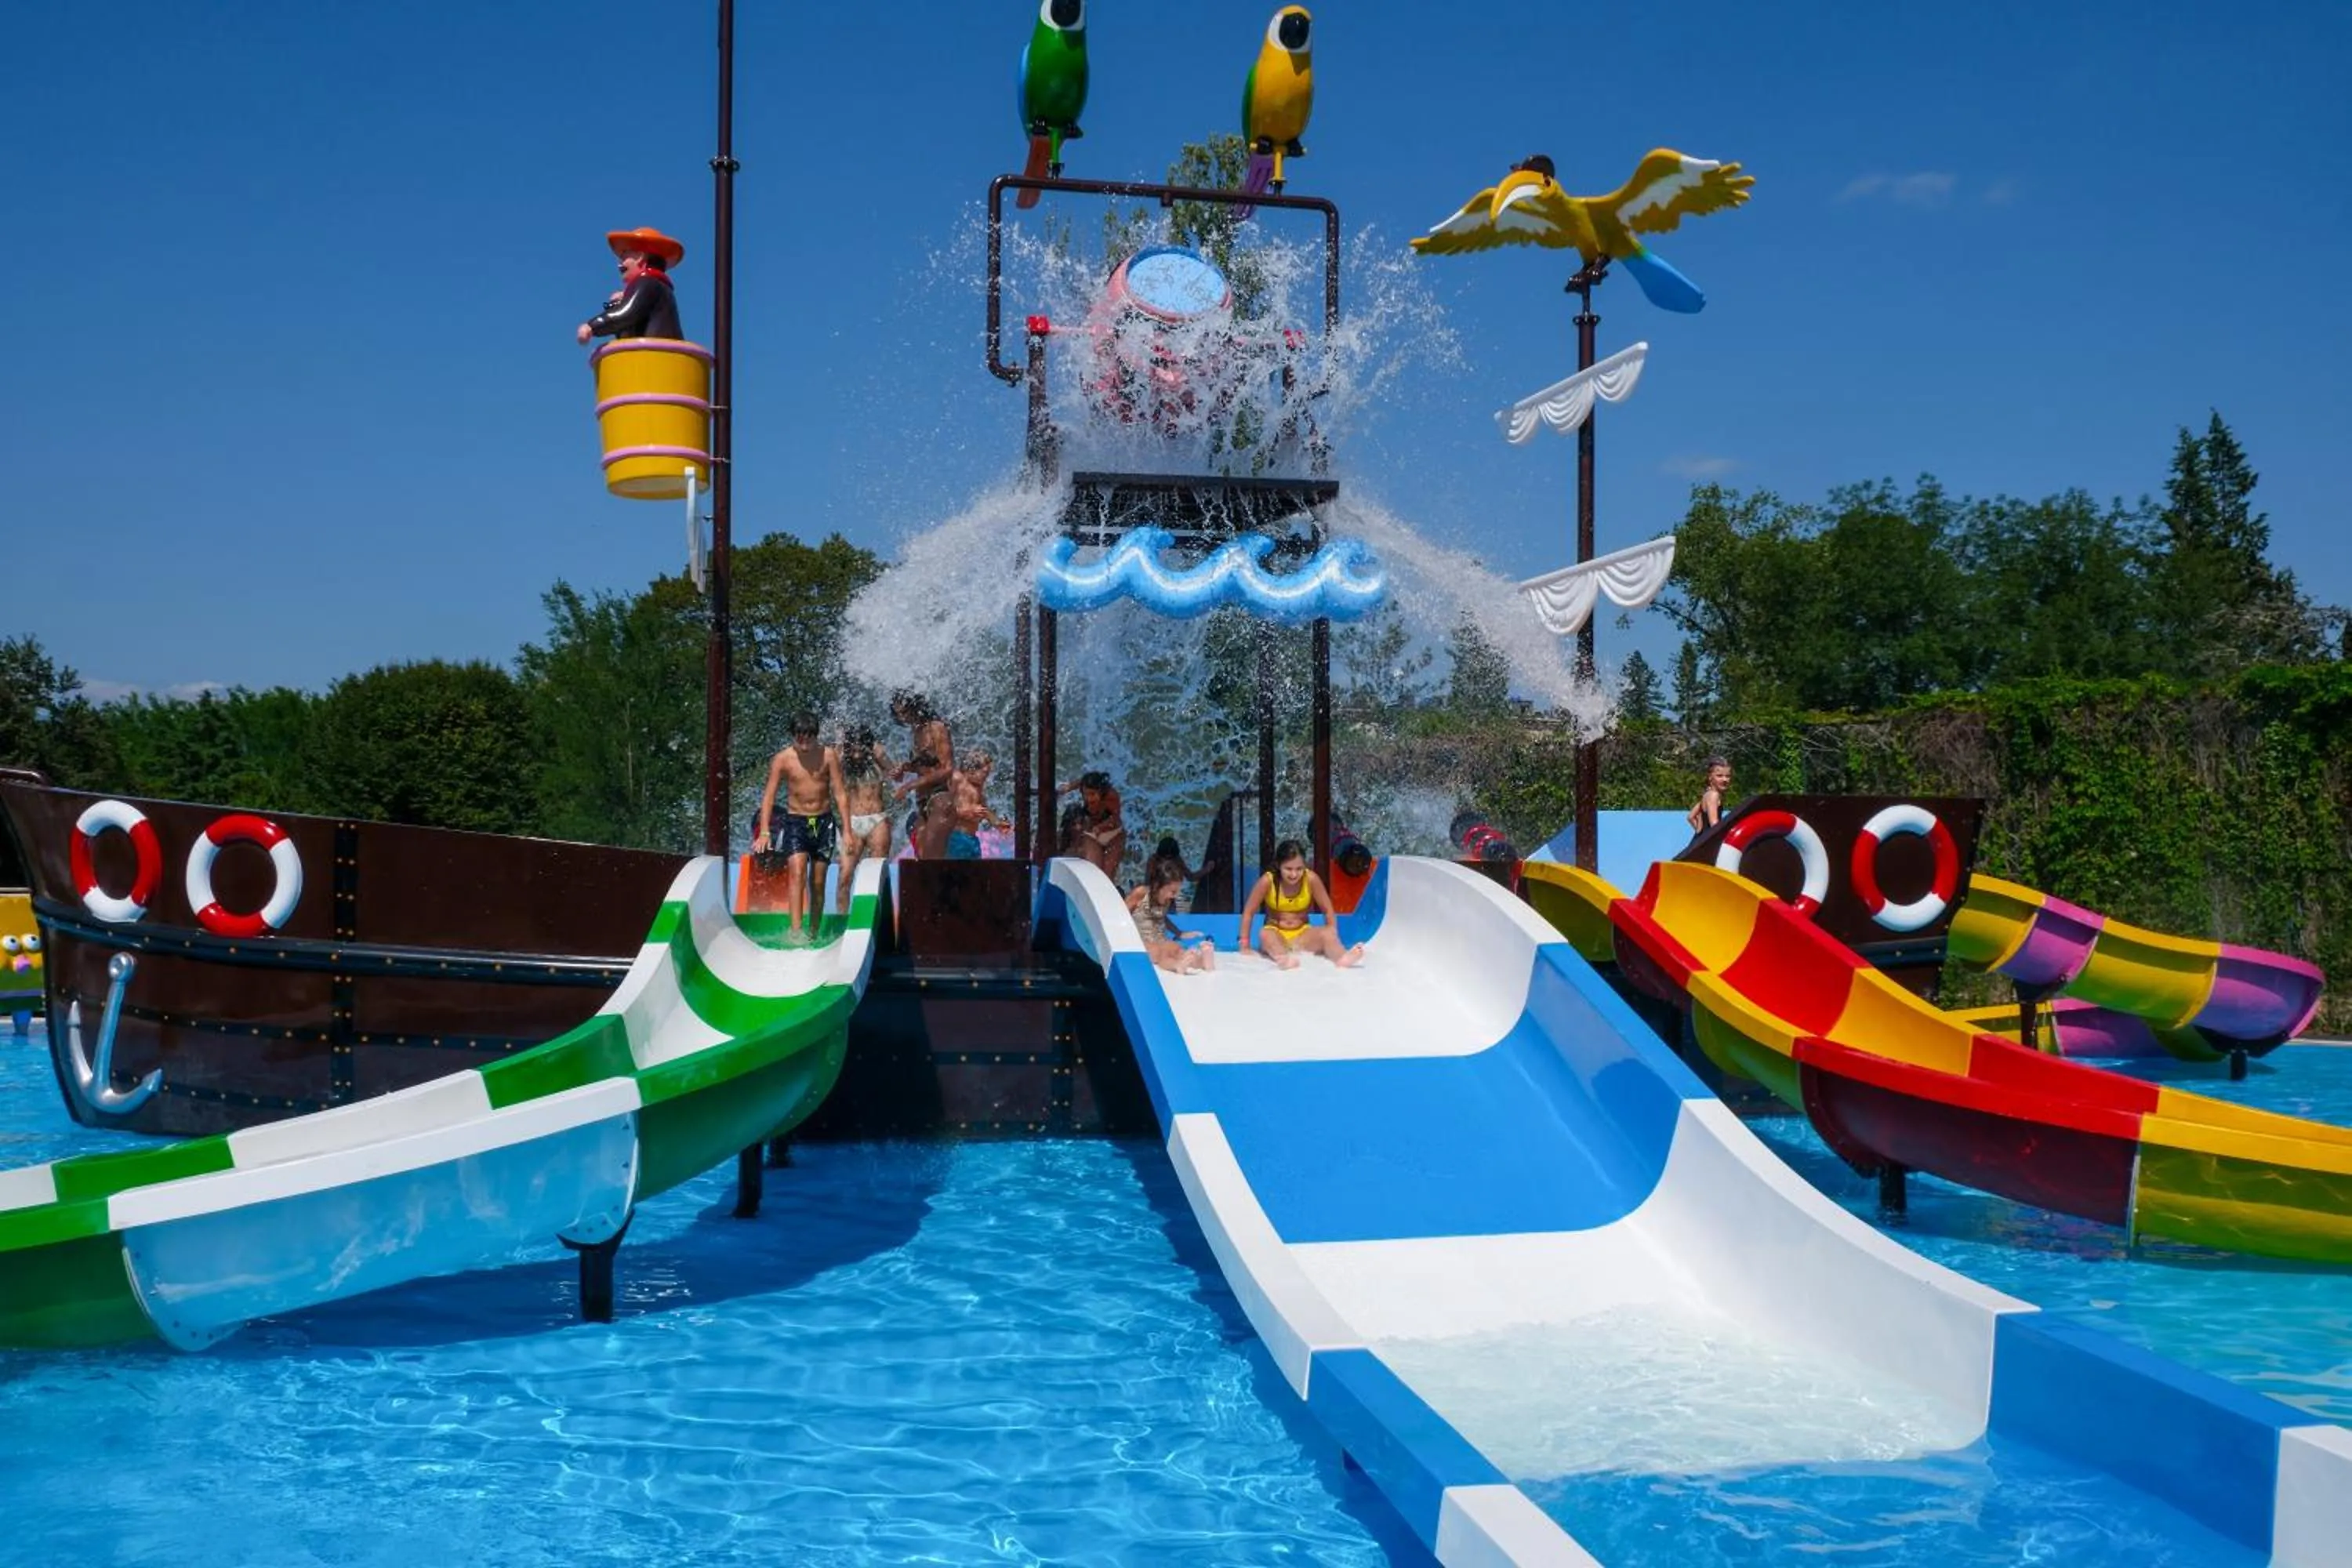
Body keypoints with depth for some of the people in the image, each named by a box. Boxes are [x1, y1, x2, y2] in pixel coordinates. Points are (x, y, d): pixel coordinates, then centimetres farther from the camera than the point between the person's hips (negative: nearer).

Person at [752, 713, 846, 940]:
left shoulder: (829, 756, -3)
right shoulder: (783, 759, -5)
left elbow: (839, 793, -2)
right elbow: (769, 796, -5)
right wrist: (764, 832, -14)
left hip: (823, 821, 1)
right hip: (796, 821, -1)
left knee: (818, 882, 6)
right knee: (797, 874, -20)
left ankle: (813, 934, 17)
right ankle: (795, 933, -30)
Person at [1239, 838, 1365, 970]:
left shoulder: (1311, 879, -13)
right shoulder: (1268, 881, -16)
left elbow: (1328, 911, -2)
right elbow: (1248, 912, -8)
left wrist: (1333, 940, -9)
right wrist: (1244, 946, -10)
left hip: (1302, 934, 1)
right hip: (1276, 934, -1)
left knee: (1327, 934, -30)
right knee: (1265, 935, -36)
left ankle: (1342, 957, -61)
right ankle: (1284, 959, -67)